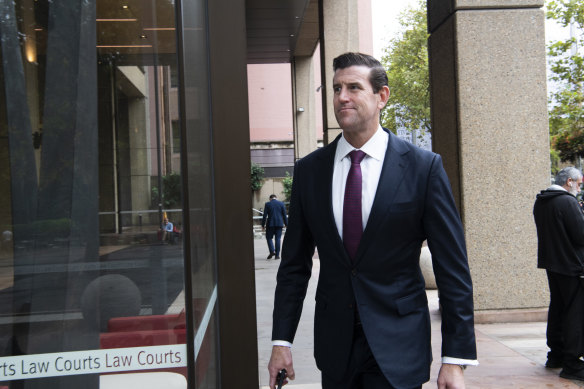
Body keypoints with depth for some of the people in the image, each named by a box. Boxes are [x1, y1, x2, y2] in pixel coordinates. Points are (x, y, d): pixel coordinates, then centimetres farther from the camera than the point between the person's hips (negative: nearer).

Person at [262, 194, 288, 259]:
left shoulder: (267, 204, 0)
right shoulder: (281, 204, 4)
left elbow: (264, 215, -3)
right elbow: (284, 215, 3)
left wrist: (263, 225, 2)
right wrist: (286, 224, 9)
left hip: (270, 224, -2)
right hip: (279, 224, 2)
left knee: (269, 237, 9)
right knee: (278, 239, 4)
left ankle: (272, 251, -10)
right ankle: (277, 255, 3)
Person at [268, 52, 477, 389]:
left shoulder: (424, 166, -8)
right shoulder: (308, 170, 1)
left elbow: (453, 267, -8)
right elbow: (295, 263, 5)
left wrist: (455, 359, -10)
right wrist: (282, 340, 2)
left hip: (397, 348, -3)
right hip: (333, 346, 3)